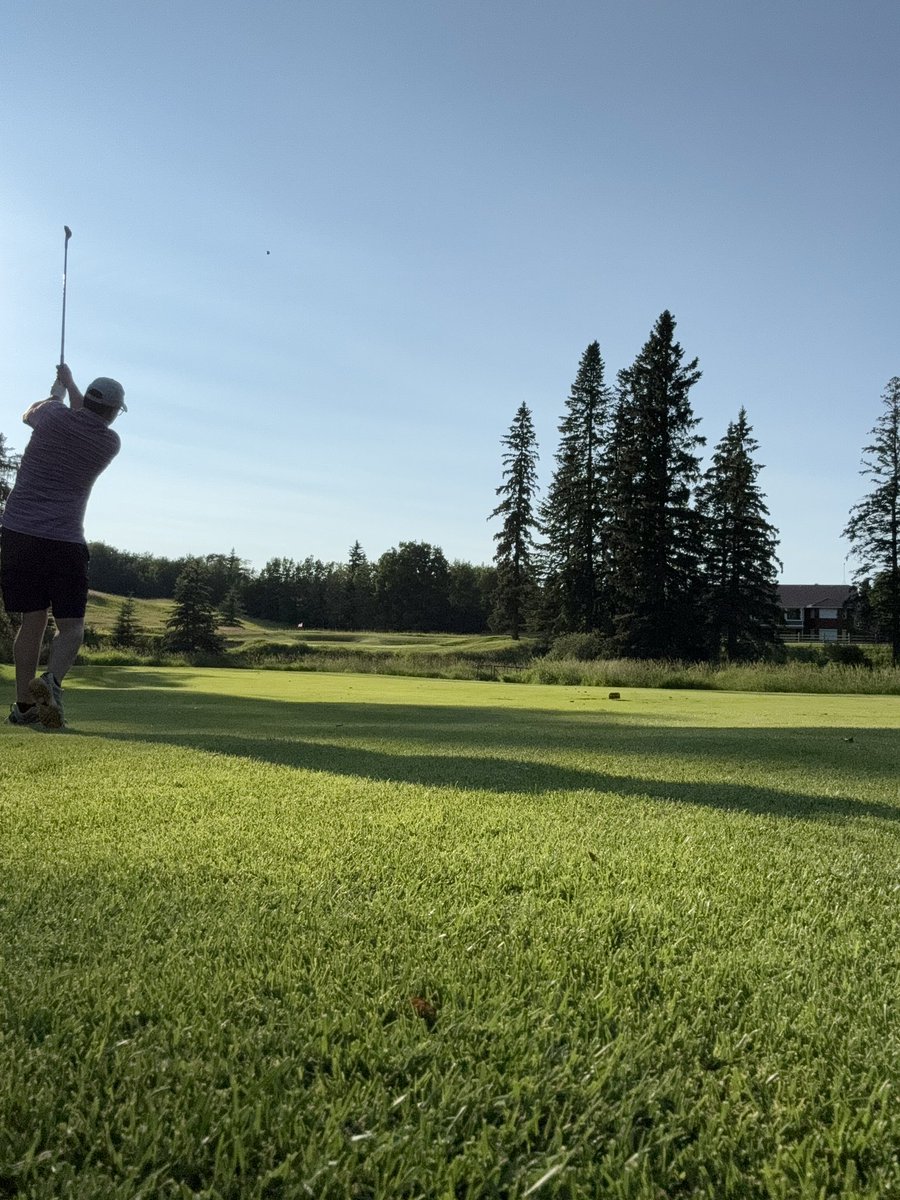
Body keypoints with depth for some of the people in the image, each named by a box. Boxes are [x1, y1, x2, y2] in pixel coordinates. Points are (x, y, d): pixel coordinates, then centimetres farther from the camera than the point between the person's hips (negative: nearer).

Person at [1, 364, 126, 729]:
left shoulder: (54, 417, 0)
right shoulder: (110, 443, 3)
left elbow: (30, 414, 26)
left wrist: (56, 392, 43)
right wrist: (69, 383, 40)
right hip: (65, 540, -2)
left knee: (32, 620, 9)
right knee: (71, 626, 4)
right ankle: (51, 681, -23)